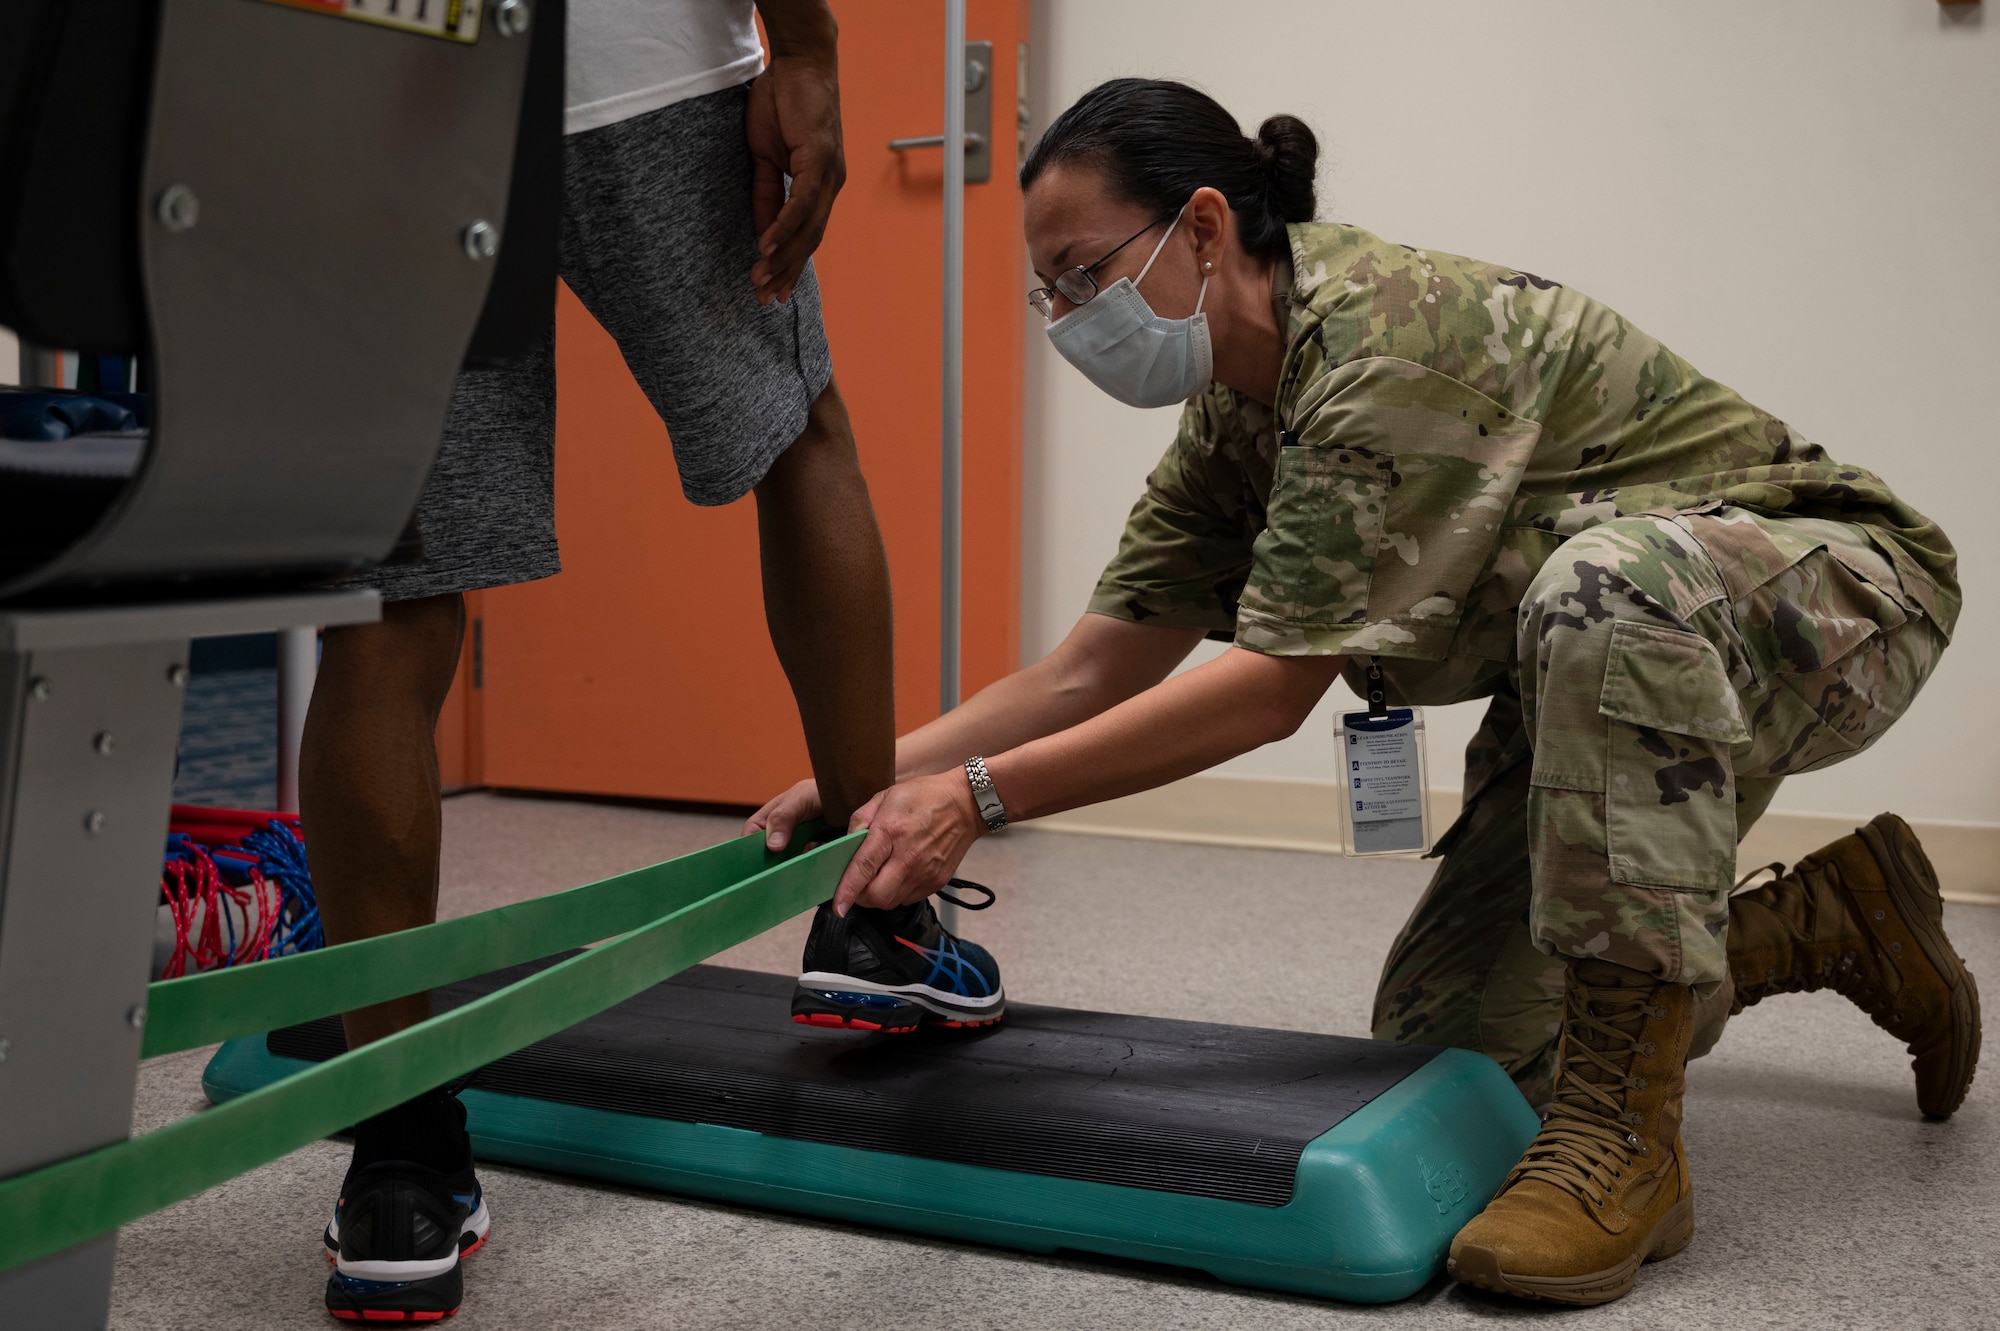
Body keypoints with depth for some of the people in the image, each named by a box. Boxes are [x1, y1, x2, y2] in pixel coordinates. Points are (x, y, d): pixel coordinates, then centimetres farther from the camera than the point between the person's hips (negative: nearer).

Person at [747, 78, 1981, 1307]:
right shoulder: (1232, 421, -1)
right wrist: (867, 782, -11)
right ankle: (1829, 921, 21)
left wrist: (980, 795, -31)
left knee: (1606, 583, -42)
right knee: (1440, 1030, 1)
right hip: (1600, 667, 9)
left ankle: (1625, 1129, -31)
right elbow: (1090, 676, -1)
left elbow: (1276, 685, -31)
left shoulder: (1391, 335, -29)